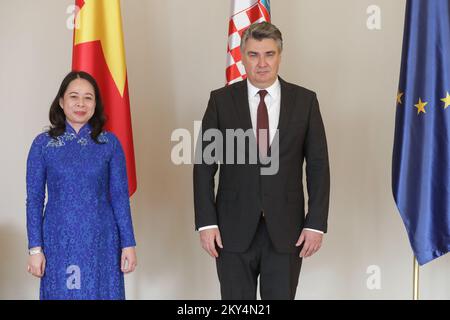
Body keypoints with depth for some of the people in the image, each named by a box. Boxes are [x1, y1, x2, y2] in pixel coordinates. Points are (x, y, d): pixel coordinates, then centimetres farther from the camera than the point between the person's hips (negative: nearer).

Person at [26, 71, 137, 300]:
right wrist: (35, 248, -3)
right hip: (60, 242, 0)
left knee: (102, 293, 7)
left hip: (102, 242, 0)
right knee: (62, 293, 8)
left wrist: (128, 244, -2)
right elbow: (34, 199, 1)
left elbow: (120, 196, 1)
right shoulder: (43, 144, 0)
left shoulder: (110, 143, 1)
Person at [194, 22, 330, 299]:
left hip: (286, 229, 0)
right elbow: (204, 164, 0)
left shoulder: (305, 100, 2)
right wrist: (206, 222, -6)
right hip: (234, 229, 0)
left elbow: (318, 165, 2)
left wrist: (316, 224, -4)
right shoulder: (221, 100, 0)